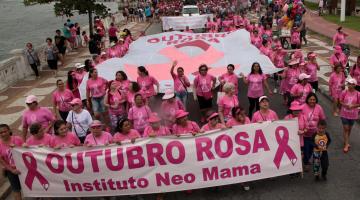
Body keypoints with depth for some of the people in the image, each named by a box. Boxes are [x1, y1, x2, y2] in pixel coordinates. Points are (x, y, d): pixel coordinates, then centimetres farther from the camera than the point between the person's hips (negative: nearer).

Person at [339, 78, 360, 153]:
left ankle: (346, 141, 38)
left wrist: (352, 106, -21)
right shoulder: (344, 92, -10)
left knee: (350, 128, 17)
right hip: (344, 113, -1)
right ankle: (346, 144, 8)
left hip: (353, 114, 1)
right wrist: (345, 105, -21)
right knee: (345, 128, 1)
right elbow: (340, 101, -2)